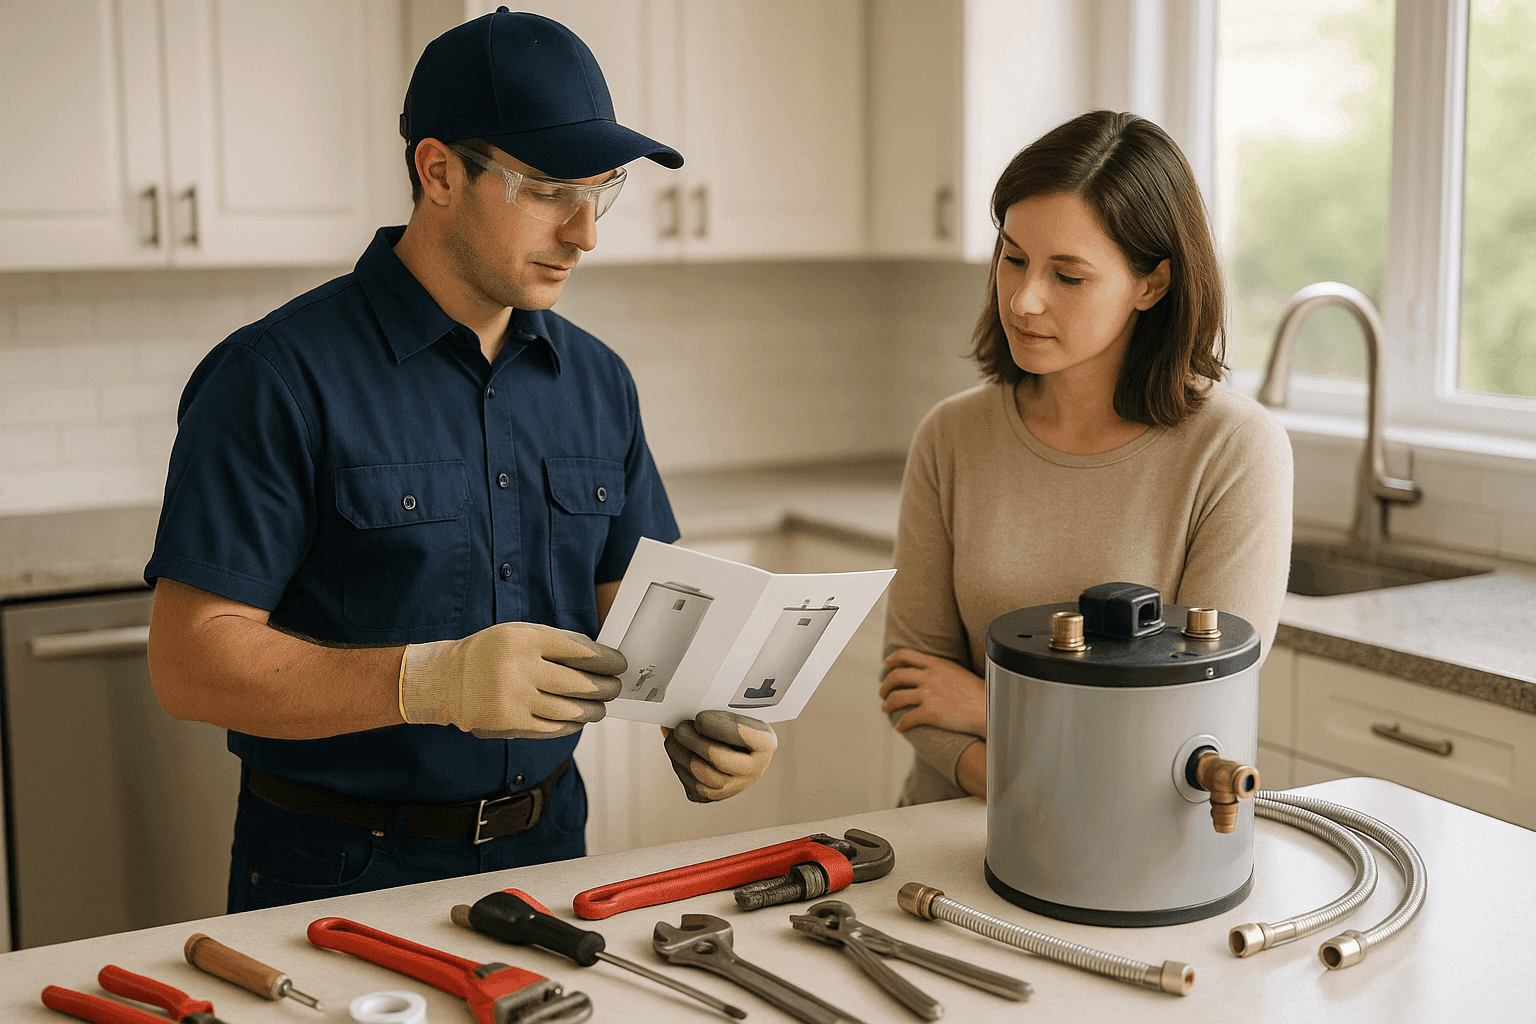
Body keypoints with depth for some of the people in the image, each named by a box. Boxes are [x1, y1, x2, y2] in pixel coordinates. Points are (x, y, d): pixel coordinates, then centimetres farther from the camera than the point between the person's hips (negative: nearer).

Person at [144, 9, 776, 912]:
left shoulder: (598, 382, 8)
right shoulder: (279, 379, -12)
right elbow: (192, 661, -15)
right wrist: (429, 681, -28)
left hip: (548, 844, 4)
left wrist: (699, 713, -8)